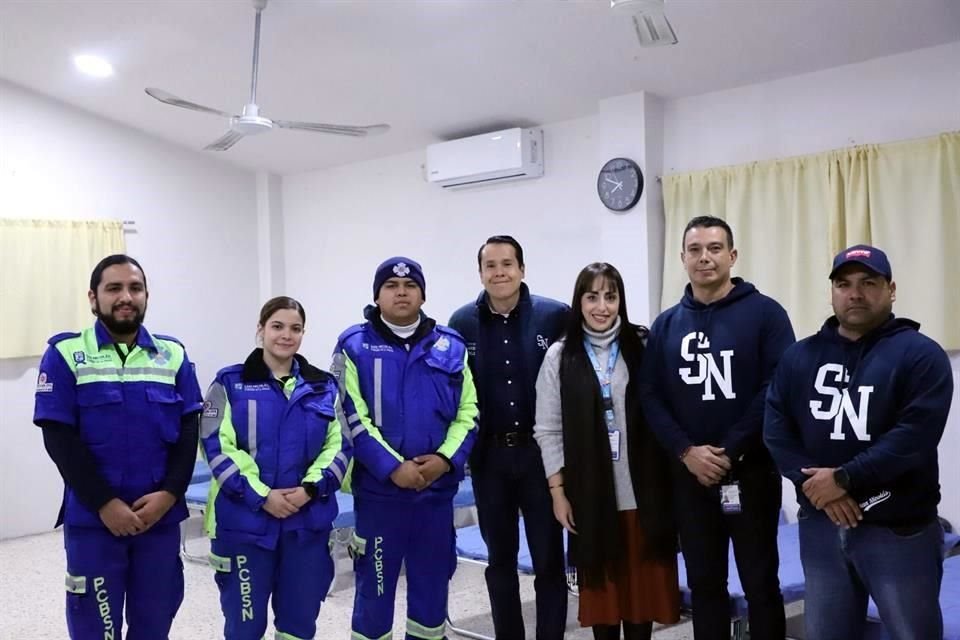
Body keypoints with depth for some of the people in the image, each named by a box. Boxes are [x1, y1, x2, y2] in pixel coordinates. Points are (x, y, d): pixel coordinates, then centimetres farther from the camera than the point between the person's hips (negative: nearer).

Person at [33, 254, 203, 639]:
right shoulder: (65, 354, -3)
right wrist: (104, 503, -13)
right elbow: (59, 439, -8)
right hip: (92, 519, -2)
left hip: (160, 516, 3)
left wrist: (169, 495, -10)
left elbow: (189, 432, 3)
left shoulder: (173, 356, 5)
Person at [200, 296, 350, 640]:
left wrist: (311, 487, -12)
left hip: (308, 520, 3)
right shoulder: (230, 383, -1)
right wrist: (261, 496, -15)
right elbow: (218, 447, -8)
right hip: (245, 519, -2)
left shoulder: (324, 386, 8)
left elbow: (339, 445, 5)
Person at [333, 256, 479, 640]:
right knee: (375, 587, 7)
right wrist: (393, 466, -16)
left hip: (437, 489, 3)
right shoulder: (355, 345, -3)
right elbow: (352, 417, -9)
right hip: (378, 488, -3)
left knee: (432, 584, 14)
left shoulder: (451, 346, 6)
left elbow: (468, 411, 6)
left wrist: (446, 458, -9)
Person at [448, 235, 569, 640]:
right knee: (500, 558, 14)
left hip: (540, 452, -2)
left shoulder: (556, 316, -5)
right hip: (490, 457, 2)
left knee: (549, 558, 6)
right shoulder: (462, 323, 1)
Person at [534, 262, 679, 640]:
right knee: (601, 583, 9)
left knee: (644, 582, 10)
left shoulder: (643, 346, 0)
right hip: (590, 494, 0)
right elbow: (548, 430, 1)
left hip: (644, 491, 1)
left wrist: (670, 480, 1)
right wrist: (558, 491, -2)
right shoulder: (561, 356, -1)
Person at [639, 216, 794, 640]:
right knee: (704, 583, 14)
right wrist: (686, 451, -12)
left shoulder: (764, 313, -4)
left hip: (751, 471, -3)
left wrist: (731, 450, -16)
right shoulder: (666, 325, 8)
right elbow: (651, 397, 2)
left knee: (760, 582, 8)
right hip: (689, 475, 3)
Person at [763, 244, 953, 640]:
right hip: (820, 526, 4)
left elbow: (915, 437, -17)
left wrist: (844, 479, -18)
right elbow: (776, 429, 0)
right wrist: (814, 484, -14)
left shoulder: (920, 354, -4)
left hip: (899, 530, -4)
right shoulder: (800, 356, 9)